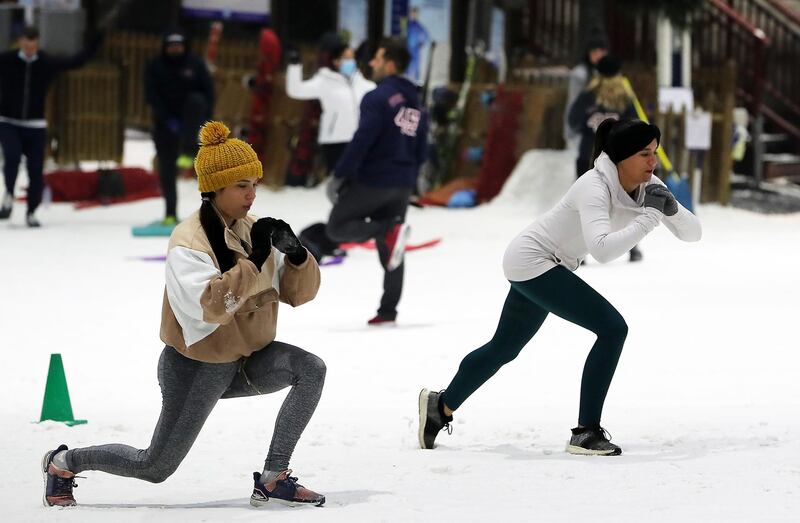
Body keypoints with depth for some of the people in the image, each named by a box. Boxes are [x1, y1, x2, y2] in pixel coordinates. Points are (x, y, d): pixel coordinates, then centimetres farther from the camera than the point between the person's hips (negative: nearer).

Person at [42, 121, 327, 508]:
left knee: (312, 369, -21)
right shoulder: (188, 243, -21)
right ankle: (65, 462, 28)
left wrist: (295, 255, -21)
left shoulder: (251, 230, 0)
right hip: (197, 368, -6)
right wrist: (254, 259, -36)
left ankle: (273, 478, -12)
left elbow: (299, 293, -1)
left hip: (248, 361, 6)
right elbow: (213, 306, -36)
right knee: (154, 468, 2)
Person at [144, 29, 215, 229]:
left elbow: (208, 92, -4)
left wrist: (205, 118, -17)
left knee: (195, 100, -34)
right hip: (165, 120, 1)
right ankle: (170, 213, 1)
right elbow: (152, 96, -11)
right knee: (167, 168, -6)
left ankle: (187, 151, -34)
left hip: (192, 116, 0)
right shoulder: (154, 67, -4)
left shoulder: (195, 64, -3)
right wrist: (168, 120, -22)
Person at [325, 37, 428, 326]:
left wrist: (340, 175, -16)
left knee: (337, 227, 4)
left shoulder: (377, 98, -13)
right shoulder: (415, 105, 13)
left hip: (372, 180, -7)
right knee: (389, 251, 12)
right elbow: (421, 152, 15)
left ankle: (389, 229, -19)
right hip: (402, 185, 8)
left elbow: (362, 140, -21)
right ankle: (388, 310, 9)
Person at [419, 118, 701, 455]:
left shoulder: (648, 187, -7)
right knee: (612, 328, -19)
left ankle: (441, 406, 40)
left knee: (504, 347, 23)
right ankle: (586, 433, -14)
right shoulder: (595, 188, -30)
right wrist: (650, 216, -40)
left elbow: (692, 233, -5)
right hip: (531, 260, -9)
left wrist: (672, 209, -25)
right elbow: (602, 249, -45)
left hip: (553, 266, 9)